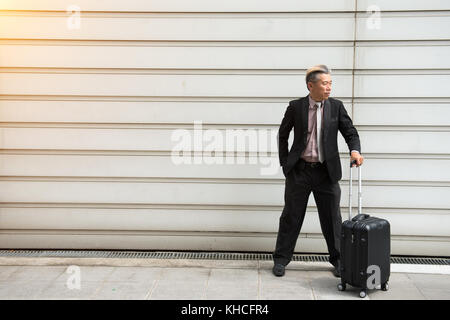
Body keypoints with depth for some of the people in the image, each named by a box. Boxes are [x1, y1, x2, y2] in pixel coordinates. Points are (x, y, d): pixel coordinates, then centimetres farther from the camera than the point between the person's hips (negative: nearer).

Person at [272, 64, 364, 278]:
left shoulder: (336, 107, 2)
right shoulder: (296, 107, -1)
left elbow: (350, 132, 2)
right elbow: (282, 135, 8)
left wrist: (355, 150, -19)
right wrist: (284, 163, 3)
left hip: (326, 172, 1)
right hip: (299, 171, -1)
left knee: (332, 218, 8)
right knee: (291, 216, 6)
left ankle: (338, 259, 25)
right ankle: (281, 259, 19)